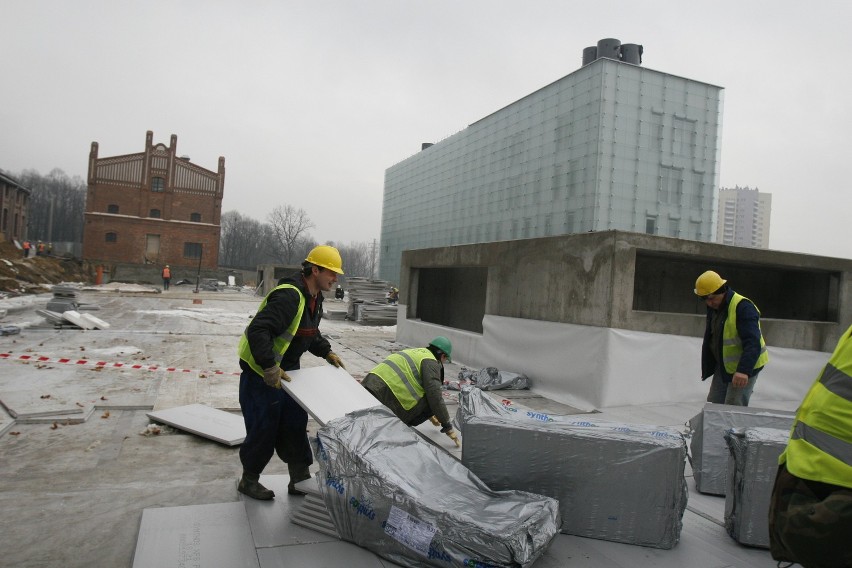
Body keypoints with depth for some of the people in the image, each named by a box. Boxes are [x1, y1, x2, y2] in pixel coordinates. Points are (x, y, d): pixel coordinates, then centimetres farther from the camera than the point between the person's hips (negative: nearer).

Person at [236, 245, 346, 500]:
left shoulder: (314, 298, 5)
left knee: (295, 425, 12)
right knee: (263, 429, 4)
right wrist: (270, 368, -37)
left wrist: (327, 352, 8)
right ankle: (249, 480, 26)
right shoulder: (289, 296, -28)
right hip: (261, 372, -9)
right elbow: (258, 330, -35)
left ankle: (300, 480, 24)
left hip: (286, 370, 9)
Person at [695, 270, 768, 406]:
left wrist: (744, 370, -42)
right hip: (723, 366, 8)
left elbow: (752, 343, -31)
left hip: (745, 367, -8)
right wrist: (707, 367, 20)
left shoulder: (743, 307, -23)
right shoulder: (713, 307, 5)